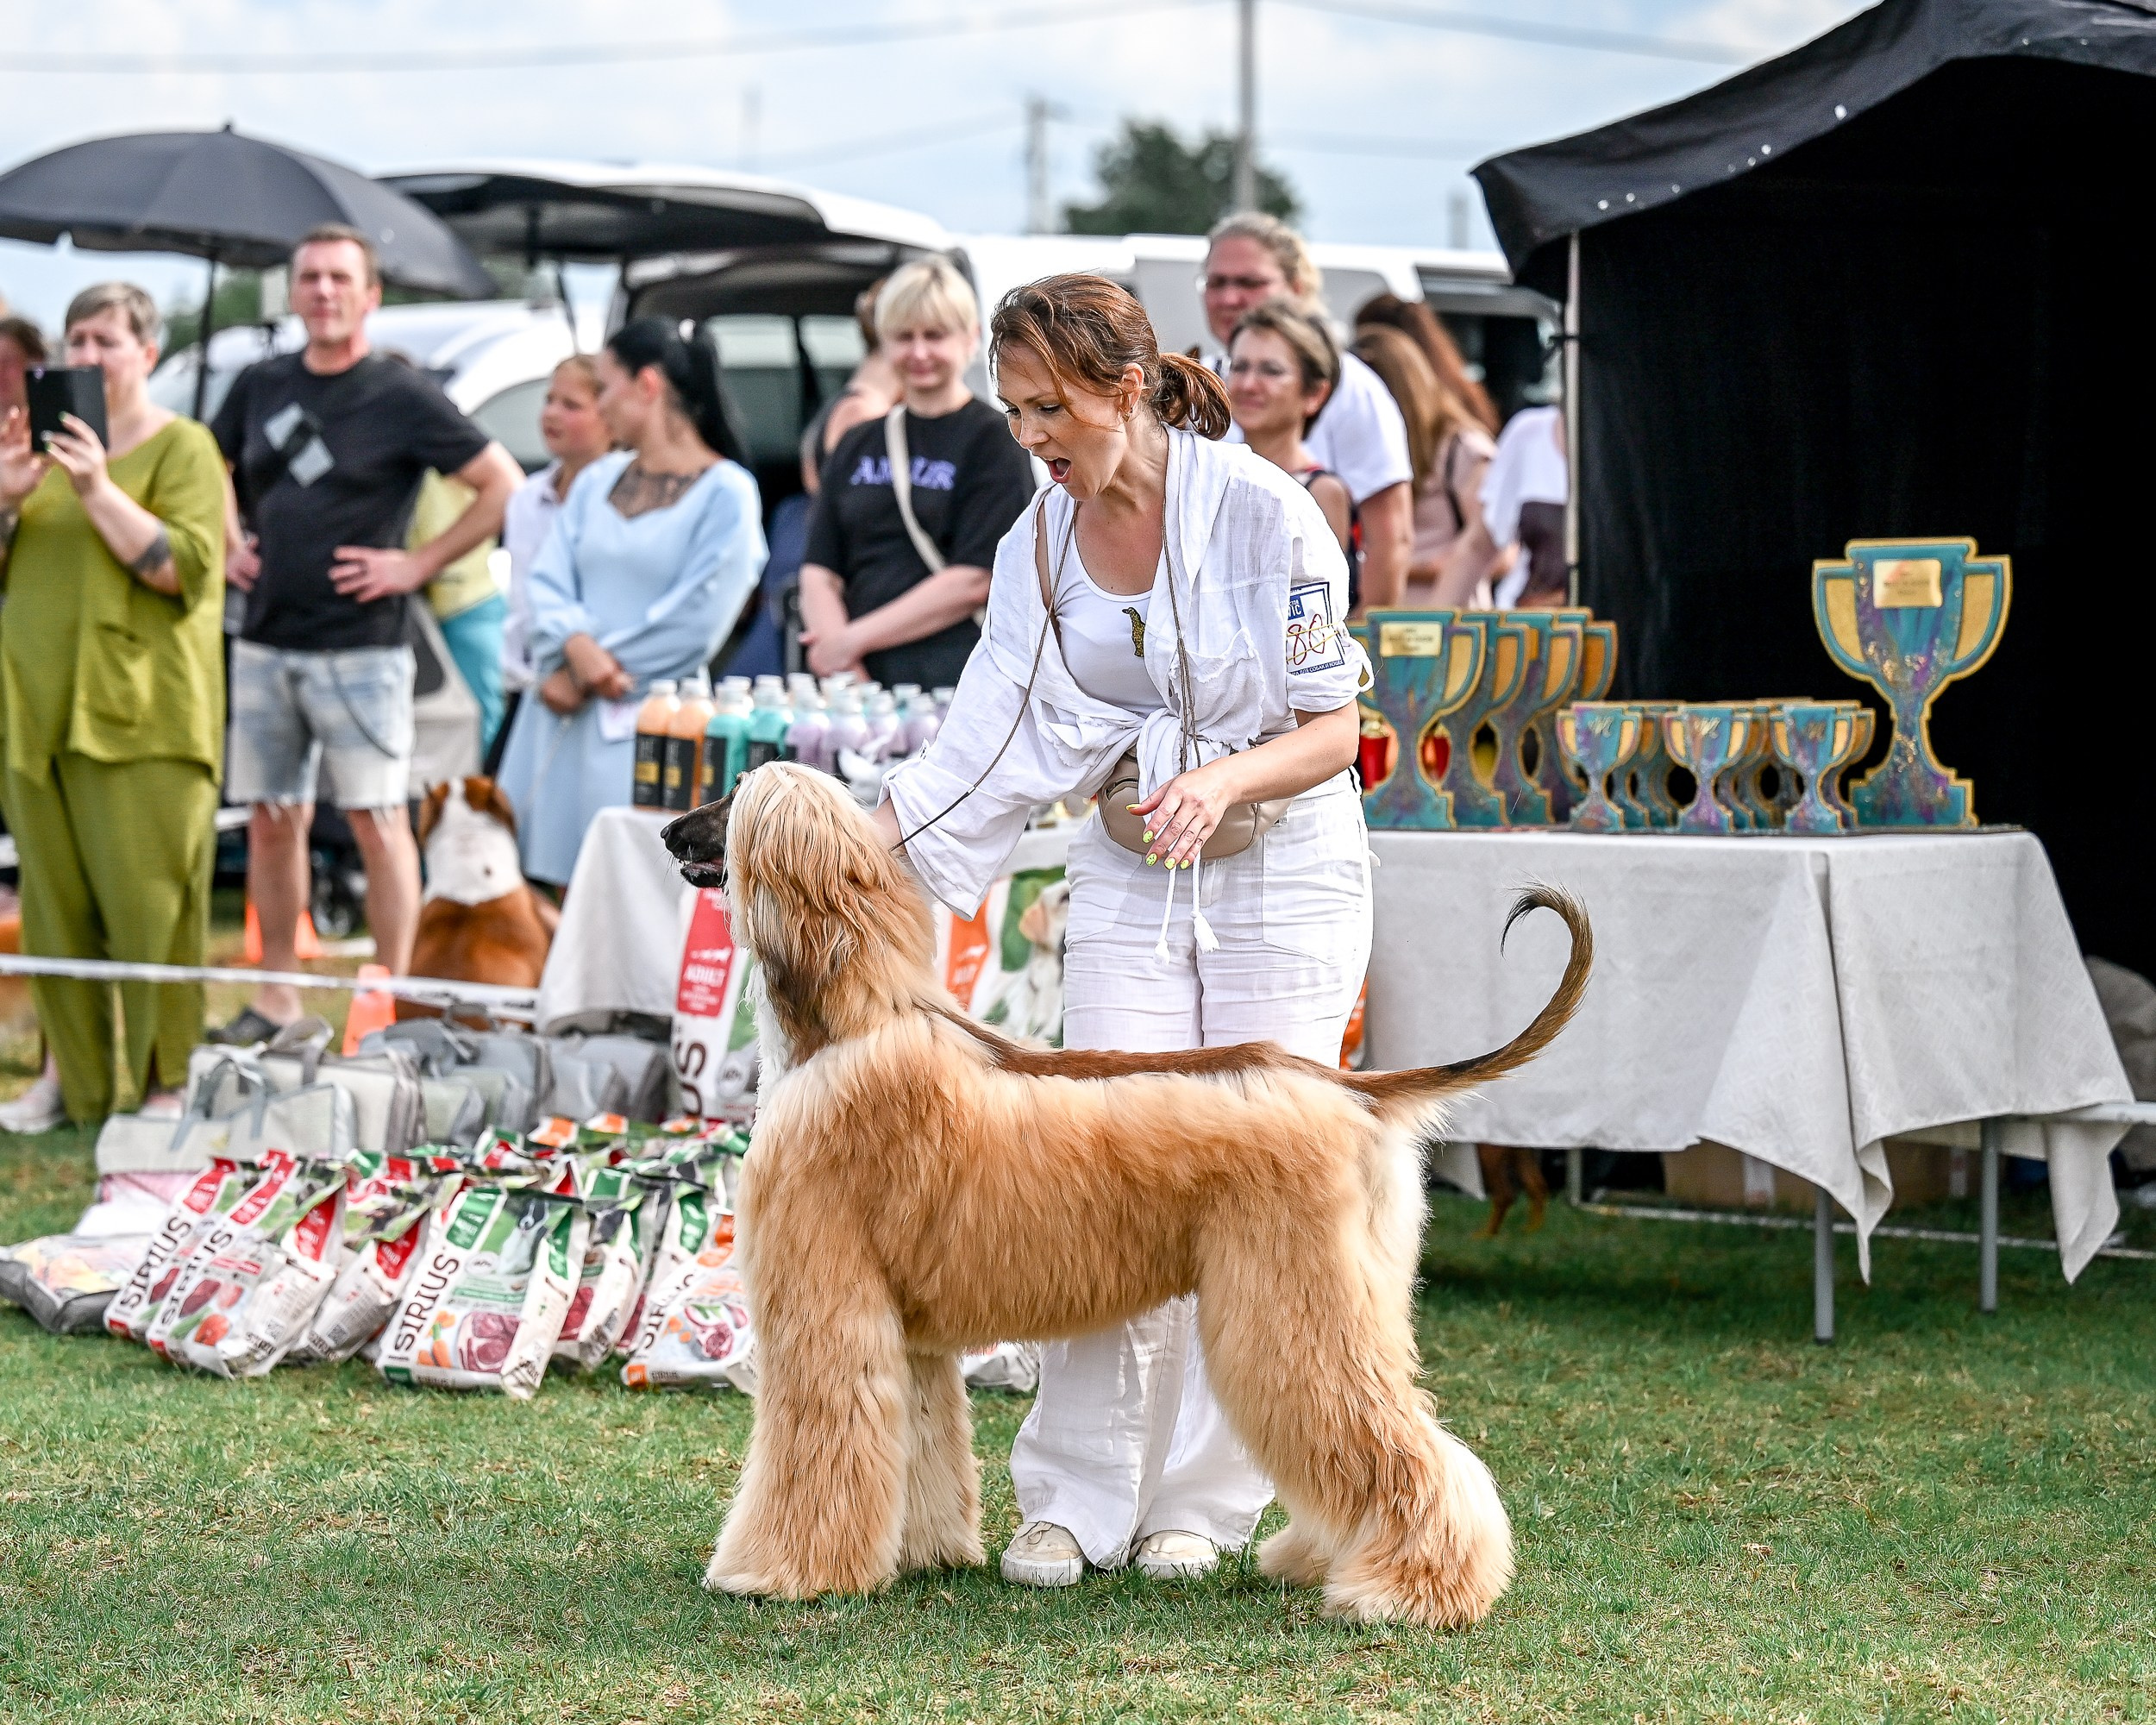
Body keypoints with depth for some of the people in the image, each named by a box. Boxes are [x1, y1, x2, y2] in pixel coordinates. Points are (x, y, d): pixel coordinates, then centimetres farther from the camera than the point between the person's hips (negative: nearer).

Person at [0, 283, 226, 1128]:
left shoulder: (182, 448, 0)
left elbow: (186, 567, -12)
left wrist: (100, 492, -19)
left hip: (140, 717, -5)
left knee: (149, 901, -7)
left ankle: (167, 1083, -2)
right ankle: (69, 1073, 14)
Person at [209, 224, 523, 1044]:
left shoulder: (403, 396, -5)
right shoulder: (260, 386, 10)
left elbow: (503, 485, -6)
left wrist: (418, 563, -8)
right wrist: (229, 546, 12)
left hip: (360, 649, -5)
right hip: (264, 641, 5)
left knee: (377, 819, -4)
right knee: (271, 818, 8)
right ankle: (276, 997, 15)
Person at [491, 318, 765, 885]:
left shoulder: (726, 492, -4)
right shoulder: (597, 480, 17)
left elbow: (696, 622, -10)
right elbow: (548, 579, 8)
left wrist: (583, 676, -8)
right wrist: (578, 647, -14)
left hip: (647, 726, -6)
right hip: (565, 715, 6)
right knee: (567, 886, 3)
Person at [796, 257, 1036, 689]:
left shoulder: (995, 440, 3)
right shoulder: (857, 446, 19)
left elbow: (974, 582, -6)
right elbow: (819, 572, 13)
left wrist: (855, 638, -6)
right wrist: (840, 661, -6)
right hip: (862, 684, 4)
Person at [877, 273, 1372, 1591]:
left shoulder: (1265, 513, -15)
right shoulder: (1041, 547, -1)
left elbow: (1332, 728, -12)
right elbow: (995, 743, -5)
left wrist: (1223, 779, -30)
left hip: (1283, 874, -4)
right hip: (1129, 886, 4)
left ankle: (1202, 1503, 5)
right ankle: (1078, 1503, 0)